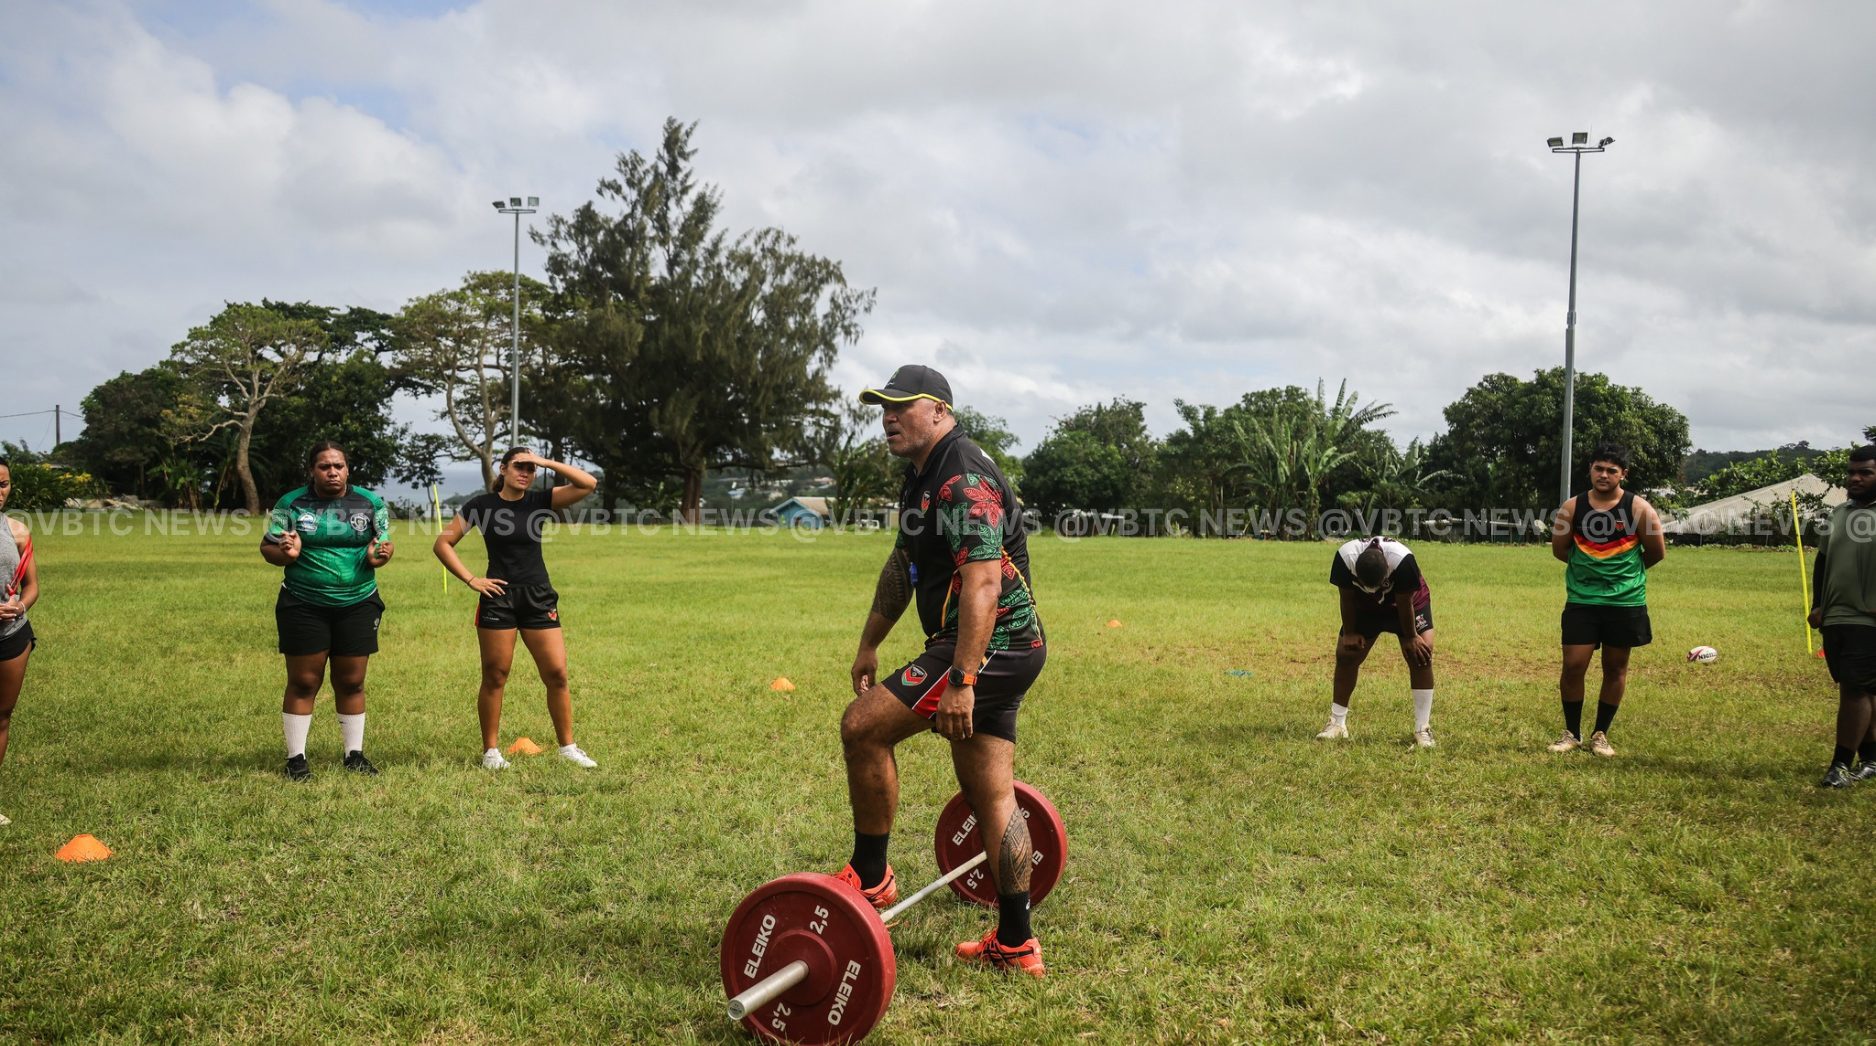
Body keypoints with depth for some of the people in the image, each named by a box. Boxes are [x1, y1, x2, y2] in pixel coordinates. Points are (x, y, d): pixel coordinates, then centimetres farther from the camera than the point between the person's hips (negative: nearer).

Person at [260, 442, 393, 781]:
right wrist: (286, 554, -19)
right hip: (303, 607, -1)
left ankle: (354, 754, 18)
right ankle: (296, 758, 11)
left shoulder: (370, 503, 3)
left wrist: (378, 556, -15)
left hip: (357, 605, 2)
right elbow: (267, 547, 3)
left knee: (351, 682, 7)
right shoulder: (290, 504, -1)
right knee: (303, 682, 2)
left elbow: (385, 544, 8)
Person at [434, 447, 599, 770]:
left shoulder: (540, 501, 2)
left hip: (539, 598, 2)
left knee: (557, 674, -1)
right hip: (498, 598, -2)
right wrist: (471, 580, -7)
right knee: (495, 677, 3)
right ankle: (491, 750, 15)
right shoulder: (481, 505, -2)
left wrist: (547, 462, -13)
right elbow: (443, 543, 1)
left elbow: (588, 484, -9)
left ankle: (567, 746, 11)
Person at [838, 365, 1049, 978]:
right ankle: (1015, 945, 16)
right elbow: (901, 568, 27)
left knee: (863, 726, -13)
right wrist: (869, 645, 29)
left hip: (988, 645, -10)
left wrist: (960, 680, -32)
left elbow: (983, 584, -27)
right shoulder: (921, 479, 16)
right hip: (1003, 653, 10)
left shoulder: (964, 480, -17)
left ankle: (870, 879, 1)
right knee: (990, 799, 10)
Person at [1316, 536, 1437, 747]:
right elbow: (1347, 598, -17)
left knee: (1420, 654, -17)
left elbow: (1405, 603, -26)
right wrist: (1350, 633, -9)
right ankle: (1337, 723, 12)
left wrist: (1410, 638, -15)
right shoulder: (1345, 557, -34)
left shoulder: (1402, 560, -40)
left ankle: (1423, 729, -11)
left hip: (1409, 602, -2)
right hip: (1365, 607, 3)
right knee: (1345, 654, -2)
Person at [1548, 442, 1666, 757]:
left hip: (1626, 601, 0)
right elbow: (1559, 548, 10)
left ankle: (1601, 734, 22)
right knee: (1573, 665, -4)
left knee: (1615, 668, 8)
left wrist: (1627, 571, 13)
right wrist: (1588, 566, 10)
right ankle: (1572, 733, 13)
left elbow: (1657, 552, 3)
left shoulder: (1638, 508, -7)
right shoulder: (1572, 507, -3)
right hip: (1581, 600, 1)